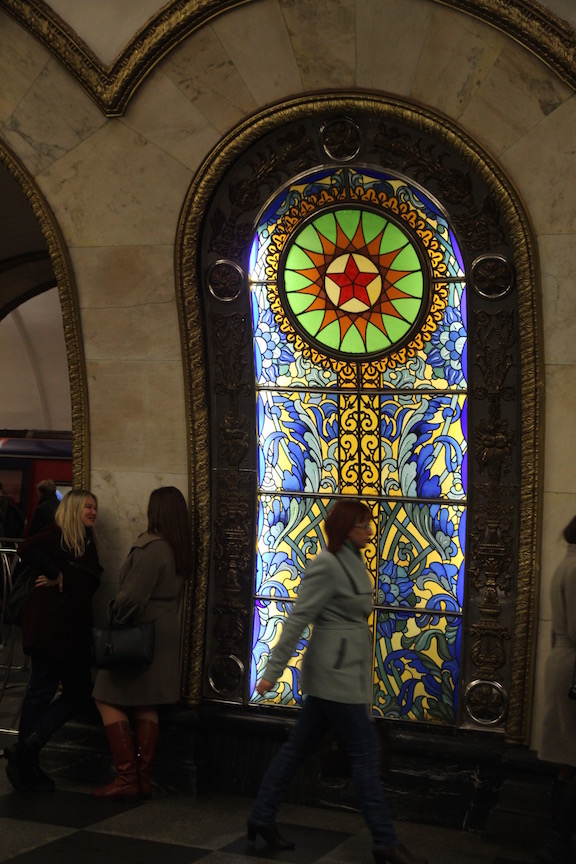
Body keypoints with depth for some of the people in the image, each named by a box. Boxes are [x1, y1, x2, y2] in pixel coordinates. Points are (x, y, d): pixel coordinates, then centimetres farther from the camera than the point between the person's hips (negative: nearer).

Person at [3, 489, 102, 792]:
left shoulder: (88, 543, 17)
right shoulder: (57, 534, -7)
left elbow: (93, 581, 8)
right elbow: (27, 550, -27)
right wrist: (55, 576, -17)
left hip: (76, 628, 8)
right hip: (49, 625, -8)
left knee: (78, 692, 5)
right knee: (42, 690, -3)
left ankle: (25, 752, 6)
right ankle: (27, 766, 4)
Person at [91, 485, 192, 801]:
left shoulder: (150, 547, -20)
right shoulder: (180, 550, 6)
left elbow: (131, 597, -22)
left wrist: (115, 618, -6)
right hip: (165, 635, 8)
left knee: (108, 701, -1)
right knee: (146, 708, 12)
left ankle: (126, 777, -5)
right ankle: (142, 779, 13)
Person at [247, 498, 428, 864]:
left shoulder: (352, 561, 10)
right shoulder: (327, 565, -16)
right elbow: (297, 619, -17)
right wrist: (273, 670, -17)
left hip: (346, 670, 9)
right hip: (336, 673, -9)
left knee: (299, 747, 14)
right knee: (366, 751, -3)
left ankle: (263, 818, 23)